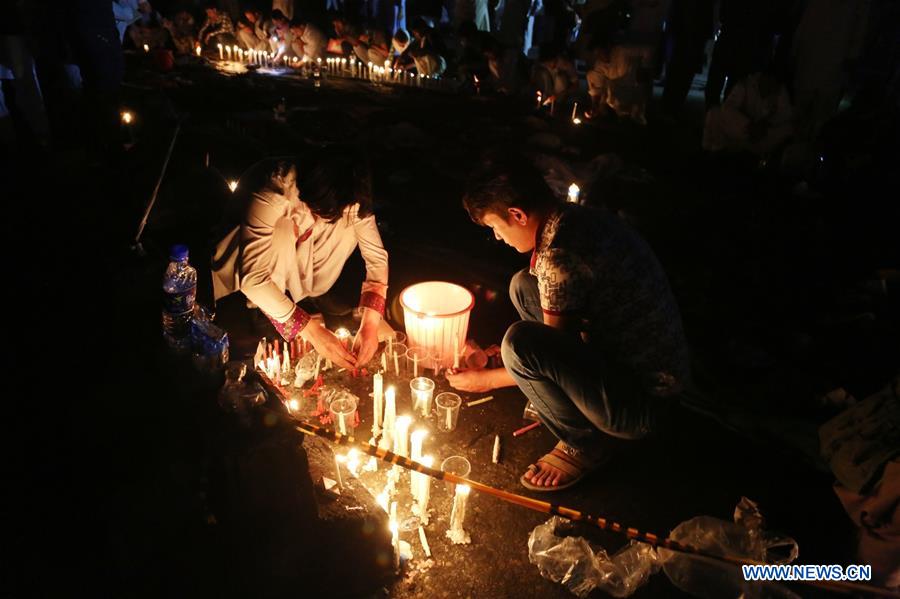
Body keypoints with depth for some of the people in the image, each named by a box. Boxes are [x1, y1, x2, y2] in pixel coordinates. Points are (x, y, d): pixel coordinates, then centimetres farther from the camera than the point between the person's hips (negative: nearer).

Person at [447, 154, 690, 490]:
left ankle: (587, 444, -2)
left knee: (521, 343, -29)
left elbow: (554, 353, -16)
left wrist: (486, 380, -1)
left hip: (642, 401, -9)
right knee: (522, 286, 7)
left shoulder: (561, 255, -27)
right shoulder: (579, 218, 1)